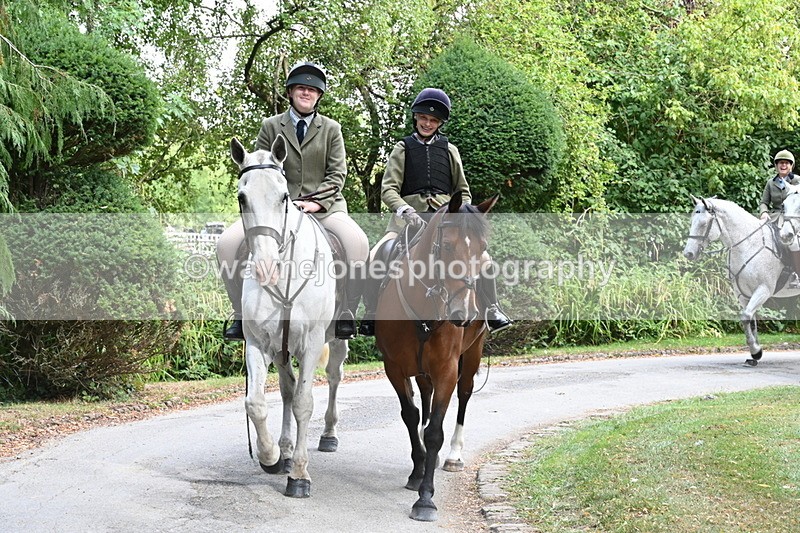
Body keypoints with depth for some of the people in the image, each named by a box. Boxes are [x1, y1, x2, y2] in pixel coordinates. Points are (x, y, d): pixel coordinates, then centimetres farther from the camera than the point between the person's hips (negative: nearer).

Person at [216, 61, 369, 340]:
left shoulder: (331, 129, 11)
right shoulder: (270, 126, 12)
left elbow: (337, 173, 3)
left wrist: (316, 202, -12)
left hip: (323, 205, -1)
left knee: (357, 242, -32)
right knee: (227, 243, -20)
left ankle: (347, 313, -18)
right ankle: (242, 313, -6)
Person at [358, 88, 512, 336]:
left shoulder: (449, 150, 15)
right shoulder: (403, 149, 9)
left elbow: (463, 191, 19)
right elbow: (388, 189, 0)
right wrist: (405, 211, -20)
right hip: (409, 215, -2)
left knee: (481, 257, -14)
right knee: (374, 258, -23)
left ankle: (491, 312, 4)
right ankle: (371, 315, -6)